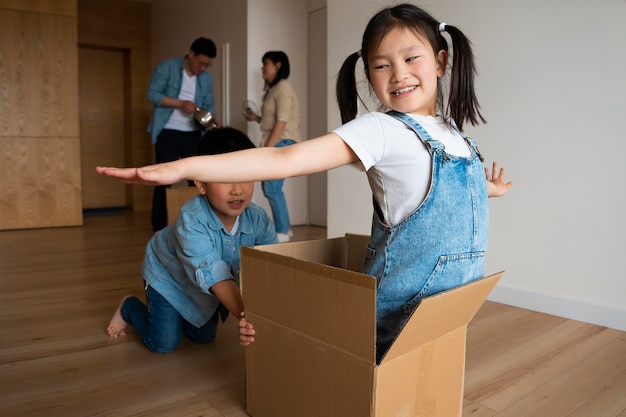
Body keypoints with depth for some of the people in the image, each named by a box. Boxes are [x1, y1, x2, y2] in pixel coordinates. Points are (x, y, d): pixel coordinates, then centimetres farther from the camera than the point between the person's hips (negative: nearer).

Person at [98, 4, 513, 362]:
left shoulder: (452, 130, 4)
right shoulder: (380, 130, -19)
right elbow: (285, 159, -31)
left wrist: (485, 189, 11)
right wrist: (184, 167, -38)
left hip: (456, 296, 7)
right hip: (402, 307, -7)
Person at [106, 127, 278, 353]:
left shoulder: (259, 219, -29)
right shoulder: (191, 220, -42)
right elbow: (215, 276, -49)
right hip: (168, 274, -4)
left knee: (204, 337, 14)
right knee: (163, 344, -3)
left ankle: (178, 313, 42)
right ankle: (128, 307, 24)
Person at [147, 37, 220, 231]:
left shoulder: (207, 78, 8)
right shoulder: (167, 67, -5)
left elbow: (208, 104, 10)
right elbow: (152, 94, -11)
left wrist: (212, 119, -11)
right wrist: (181, 103, -22)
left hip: (194, 134, 5)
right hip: (168, 133, -4)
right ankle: (159, 228, 7)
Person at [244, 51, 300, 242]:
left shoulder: (283, 87, -9)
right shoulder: (273, 88, 19)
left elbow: (282, 122, -17)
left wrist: (267, 149, -19)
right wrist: (257, 118, 8)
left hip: (283, 143, -10)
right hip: (275, 144, 10)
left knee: (272, 187, -13)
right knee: (271, 187, 9)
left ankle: (282, 232, -6)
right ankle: (284, 227, 18)